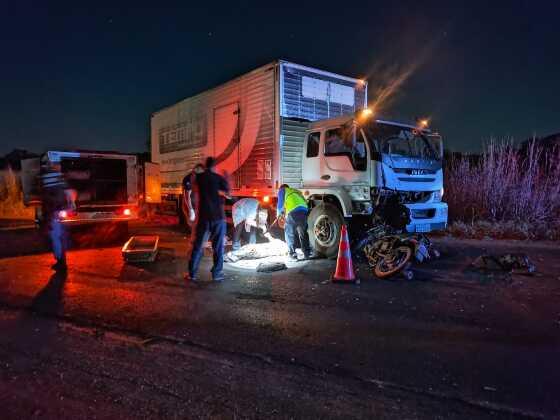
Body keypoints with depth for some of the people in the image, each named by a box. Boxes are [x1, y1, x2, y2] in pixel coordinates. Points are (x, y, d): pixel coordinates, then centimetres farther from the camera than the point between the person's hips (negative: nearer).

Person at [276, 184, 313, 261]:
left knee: (289, 234, 8)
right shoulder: (297, 191, 37)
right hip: (304, 211, 5)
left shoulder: (282, 190, 22)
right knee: (303, 233, 17)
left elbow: (280, 203, 13)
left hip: (293, 212, -5)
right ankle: (307, 253, 16)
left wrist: (279, 213, 31)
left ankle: (292, 254, 4)